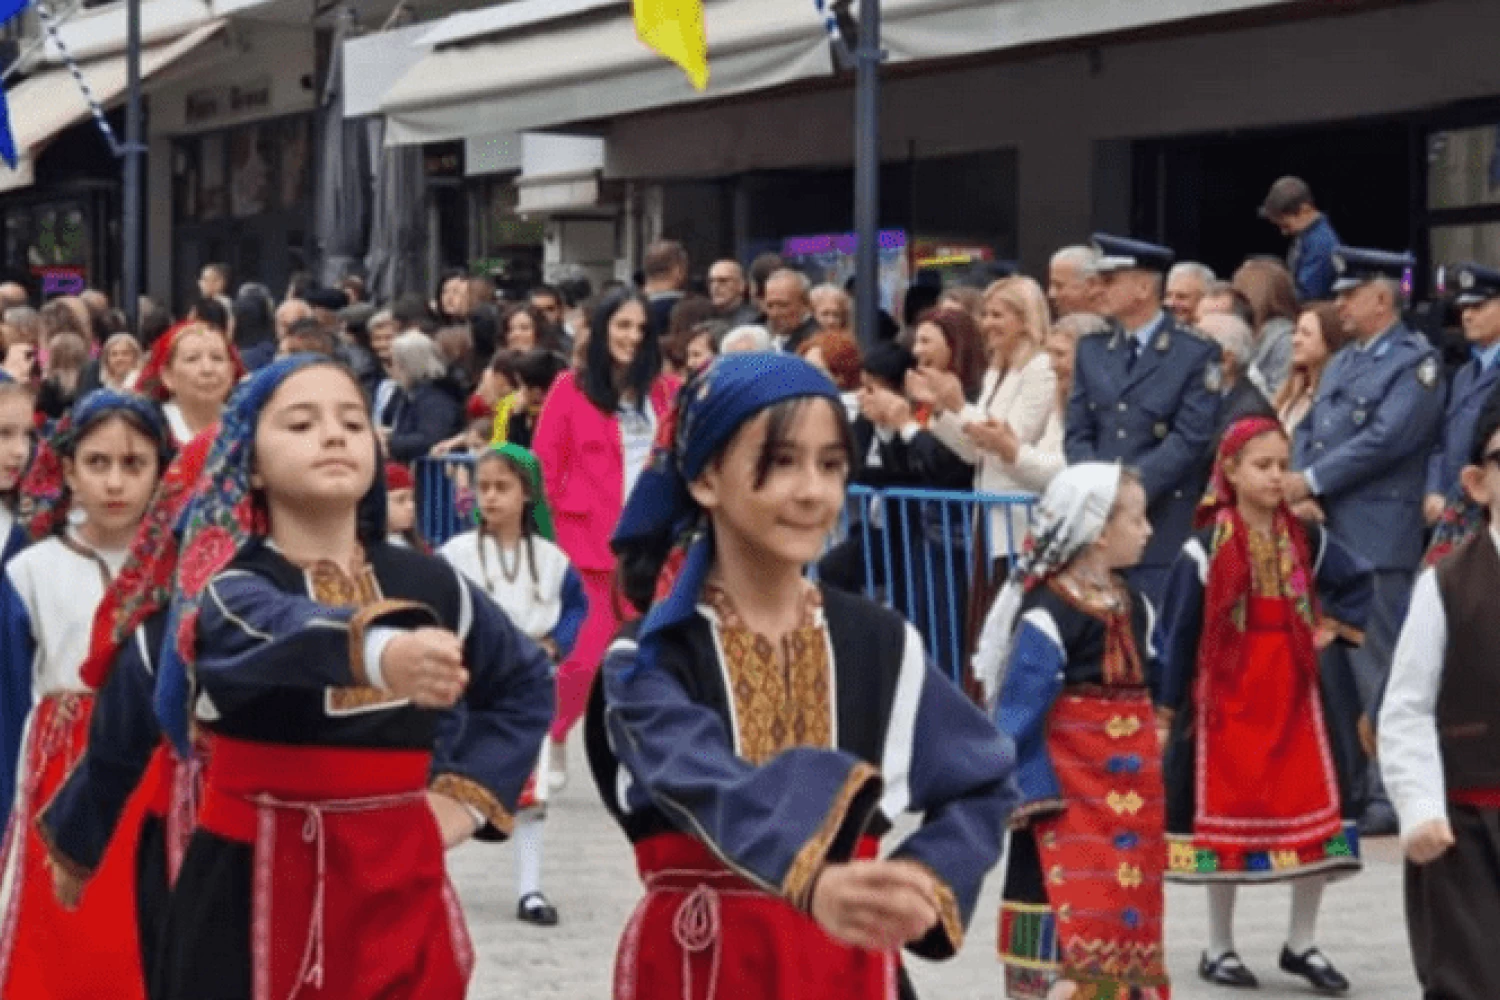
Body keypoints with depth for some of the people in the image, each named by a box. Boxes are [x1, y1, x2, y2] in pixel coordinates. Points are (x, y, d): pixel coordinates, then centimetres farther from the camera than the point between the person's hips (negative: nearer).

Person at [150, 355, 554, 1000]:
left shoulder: (428, 582, 5)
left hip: (397, 885, 3)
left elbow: (526, 684, 21)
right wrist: (380, 652, -52)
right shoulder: (227, 588, -8)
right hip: (254, 886, -3)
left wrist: (469, 793, 7)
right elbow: (290, 633, -32)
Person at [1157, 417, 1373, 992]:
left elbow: (1359, 584, 19)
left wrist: (1335, 627, 3)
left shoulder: (1306, 540, 2)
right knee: (1226, 817, 5)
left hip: (1294, 695, 4)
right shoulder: (1205, 550, -9)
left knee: (1315, 817, 2)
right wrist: (1168, 707, -5)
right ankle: (1219, 948, 17)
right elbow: (1178, 633, -6)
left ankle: (1302, 944, 17)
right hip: (1226, 698, -3)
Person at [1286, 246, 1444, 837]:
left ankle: (1390, 798, -3)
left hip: (1376, 540, -8)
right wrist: (1299, 493, -4)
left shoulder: (1416, 363, -5)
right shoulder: (1339, 364, 20)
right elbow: (1308, 433, 15)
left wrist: (1311, 482, -15)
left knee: (1378, 671, -7)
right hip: (1324, 535, 8)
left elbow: (1385, 440, -16)